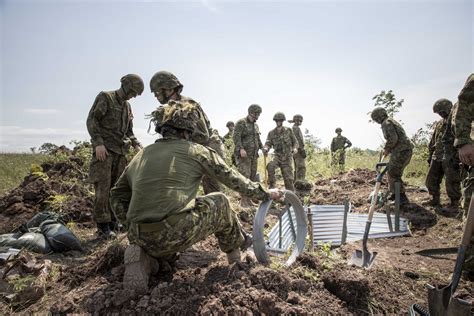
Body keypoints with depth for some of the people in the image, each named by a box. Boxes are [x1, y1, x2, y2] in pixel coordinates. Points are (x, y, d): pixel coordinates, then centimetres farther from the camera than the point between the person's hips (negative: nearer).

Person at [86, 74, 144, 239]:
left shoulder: (127, 107, 19)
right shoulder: (105, 97, 1)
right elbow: (91, 120, -8)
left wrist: (136, 145, 5)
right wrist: (98, 143, -19)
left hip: (120, 152, 6)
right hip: (103, 149, -6)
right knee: (103, 188, -9)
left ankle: (113, 222, 11)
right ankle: (103, 226, -4)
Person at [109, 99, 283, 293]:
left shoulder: (141, 155, 16)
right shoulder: (196, 151, 2)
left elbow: (117, 198, 20)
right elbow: (233, 179, 8)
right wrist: (264, 194, 22)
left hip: (141, 238, 5)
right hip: (177, 234, -5)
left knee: (163, 249, 41)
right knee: (219, 202, 19)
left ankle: (144, 259, 8)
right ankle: (237, 248, 33)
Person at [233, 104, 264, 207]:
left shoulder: (255, 125, 19)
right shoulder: (241, 123, -5)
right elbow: (236, 137, -15)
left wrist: (262, 147, 10)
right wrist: (241, 149, -26)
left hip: (254, 155, 8)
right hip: (243, 155, -8)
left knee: (253, 177, 6)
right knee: (245, 177, -12)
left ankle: (249, 199, 14)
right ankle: (243, 201, -6)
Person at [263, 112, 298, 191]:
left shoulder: (288, 130, 0)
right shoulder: (271, 133, 3)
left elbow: (295, 142, 6)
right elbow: (268, 143, -7)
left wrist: (295, 148, -16)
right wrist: (266, 148, -30)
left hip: (287, 157, -1)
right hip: (277, 156, 1)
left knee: (288, 177, -3)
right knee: (270, 166, -29)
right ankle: (272, 186, -15)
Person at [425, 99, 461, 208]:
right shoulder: (438, 124, 16)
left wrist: (458, 158, -18)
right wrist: (430, 155, 17)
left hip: (450, 159, -7)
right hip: (437, 158, 7)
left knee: (452, 183, -3)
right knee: (431, 180, 8)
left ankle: (454, 203, 10)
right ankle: (435, 199, 22)